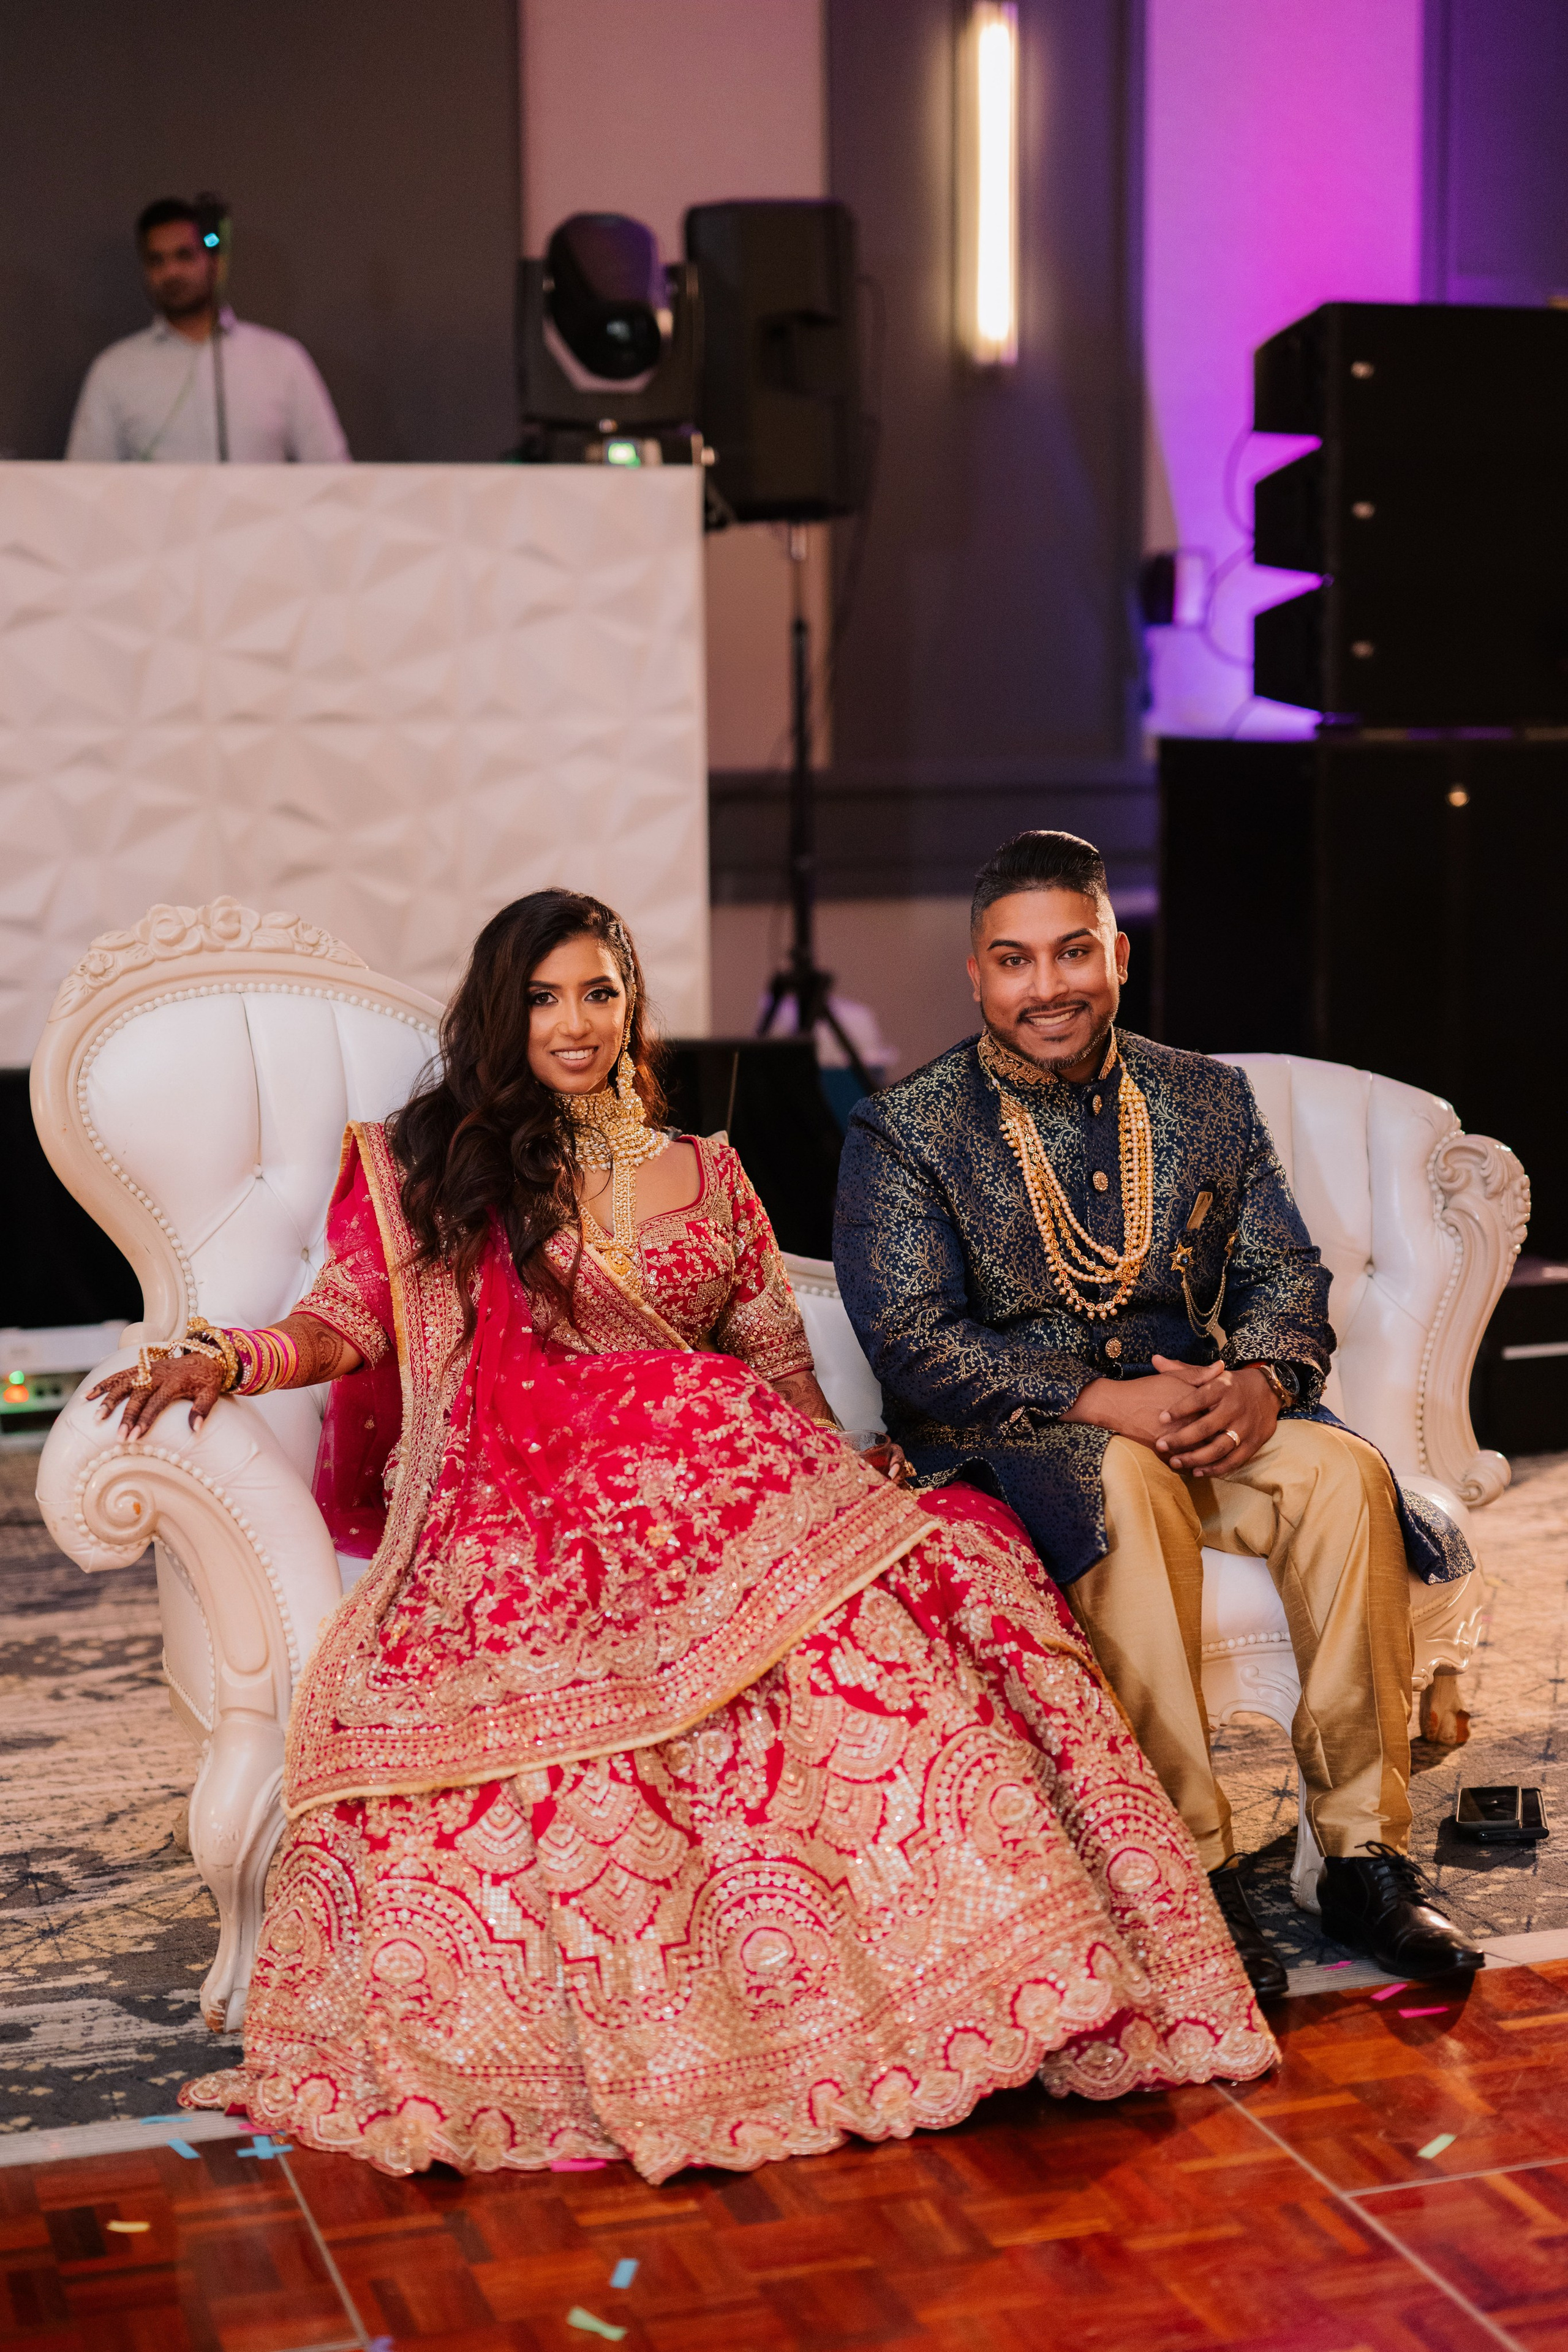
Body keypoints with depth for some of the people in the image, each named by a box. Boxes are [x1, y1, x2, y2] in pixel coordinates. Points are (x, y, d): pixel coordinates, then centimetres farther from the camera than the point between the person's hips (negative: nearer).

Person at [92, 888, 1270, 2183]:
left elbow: (777, 1350, 21)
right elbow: (348, 1319, 9)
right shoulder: (427, 1163, 18)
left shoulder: (706, 1173, 24)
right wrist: (224, 1358, -11)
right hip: (529, 1490, -1)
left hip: (718, 1468, 2)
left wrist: (843, 1472, 3)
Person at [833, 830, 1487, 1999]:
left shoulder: (1209, 1097, 10)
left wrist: (1259, 1383, -17)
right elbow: (910, 1338, -12)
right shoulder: (905, 1131, -3)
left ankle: (1367, 1856, -19)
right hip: (1012, 1440, -4)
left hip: (1202, 1418, 4)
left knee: (1343, 1470, -26)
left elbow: (1286, 1276, 8)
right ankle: (1194, 1869, -31)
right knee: (1126, 1484, -37)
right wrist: (1105, 1401, -24)